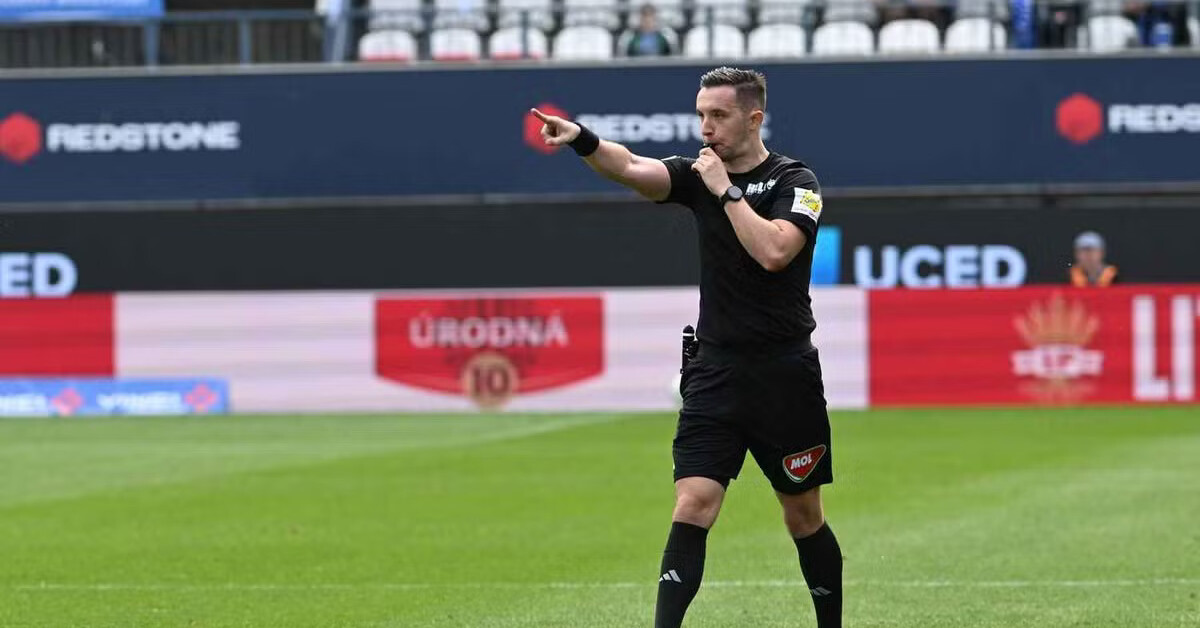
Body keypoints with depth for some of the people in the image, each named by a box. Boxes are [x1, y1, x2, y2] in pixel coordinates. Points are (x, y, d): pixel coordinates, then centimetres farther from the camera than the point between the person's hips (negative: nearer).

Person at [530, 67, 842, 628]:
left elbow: (773, 251, -22)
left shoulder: (794, 181, -4)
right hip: (715, 371, 2)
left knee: (804, 517, 9)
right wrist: (581, 140, -33)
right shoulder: (698, 175, 6)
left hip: (784, 373, -2)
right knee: (692, 507, -11)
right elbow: (633, 168, -14)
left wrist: (727, 191, -15)